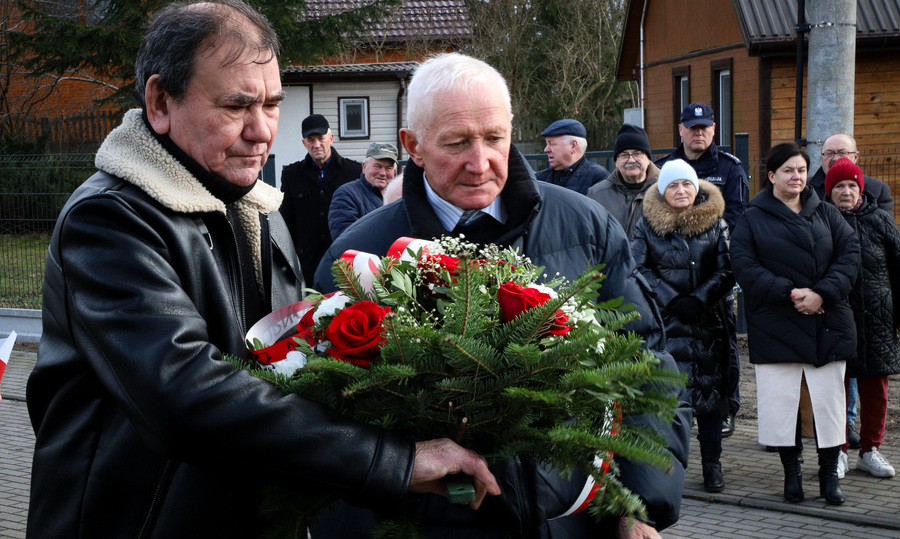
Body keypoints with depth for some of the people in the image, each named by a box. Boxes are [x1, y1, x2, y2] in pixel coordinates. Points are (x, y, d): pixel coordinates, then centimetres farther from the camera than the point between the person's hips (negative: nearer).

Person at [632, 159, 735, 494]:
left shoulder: (715, 223, 5)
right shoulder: (648, 224, 5)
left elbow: (726, 271, 2)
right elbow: (639, 268, -1)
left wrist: (699, 300, -12)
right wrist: (670, 300, -12)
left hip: (707, 320, 1)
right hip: (662, 321, -1)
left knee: (710, 388, 2)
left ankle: (712, 463, 10)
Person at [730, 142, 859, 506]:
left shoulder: (826, 214, 11)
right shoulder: (753, 219, 4)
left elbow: (849, 254, 2)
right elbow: (745, 267, -7)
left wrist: (823, 293, -13)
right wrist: (789, 292, -17)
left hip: (828, 324, 2)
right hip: (776, 325, -2)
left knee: (829, 398, 2)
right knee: (781, 399, 0)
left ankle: (829, 473, 13)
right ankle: (791, 472, 13)